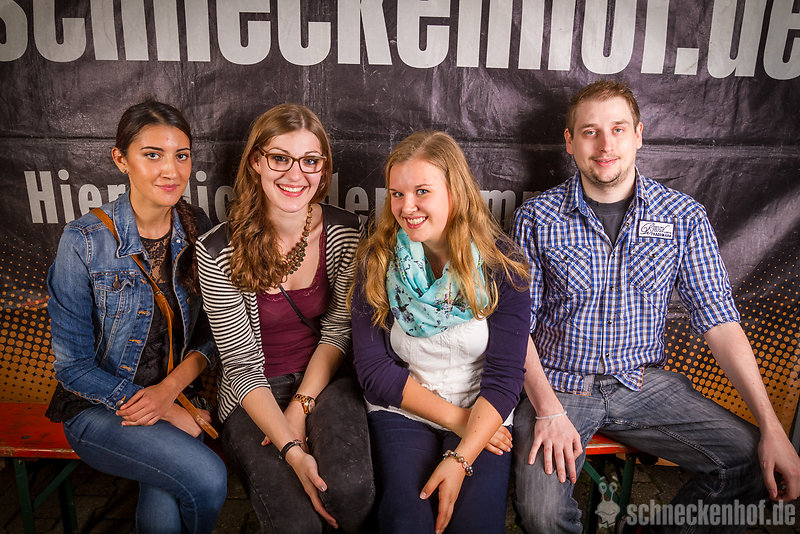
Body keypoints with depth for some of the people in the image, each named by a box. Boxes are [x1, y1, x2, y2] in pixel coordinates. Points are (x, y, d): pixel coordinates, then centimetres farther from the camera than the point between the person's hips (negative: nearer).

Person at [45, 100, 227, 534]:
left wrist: (171, 388, -14)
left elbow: (214, 333, 4)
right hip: (99, 407, -2)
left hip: (178, 396, 3)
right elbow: (73, 366, -10)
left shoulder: (199, 232, -3)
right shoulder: (85, 242, -14)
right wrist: (169, 414, -14)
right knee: (207, 477, -24)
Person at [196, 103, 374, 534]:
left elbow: (338, 329, -1)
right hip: (254, 398, -1)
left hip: (325, 382, 2)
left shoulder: (345, 232, -6)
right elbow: (242, 365, -12)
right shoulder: (218, 252, -14)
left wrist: (301, 405, -13)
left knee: (349, 490, -27)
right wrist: (291, 448, -23)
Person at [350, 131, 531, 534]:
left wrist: (460, 457, -21)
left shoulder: (502, 264, -7)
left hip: (484, 415, 0)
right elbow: (374, 368, -6)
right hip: (400, 411, 0)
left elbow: (504, 376, -10)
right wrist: (455, 417, -12)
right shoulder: (376, 262, -5)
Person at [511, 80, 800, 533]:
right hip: (559, 385, -2)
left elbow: (720, 322, -1)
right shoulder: (537, 219, -5)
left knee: (753, 462, -14)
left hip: (644, 382, 3)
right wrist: (548, 410, -17)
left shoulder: (684, 217, 0)